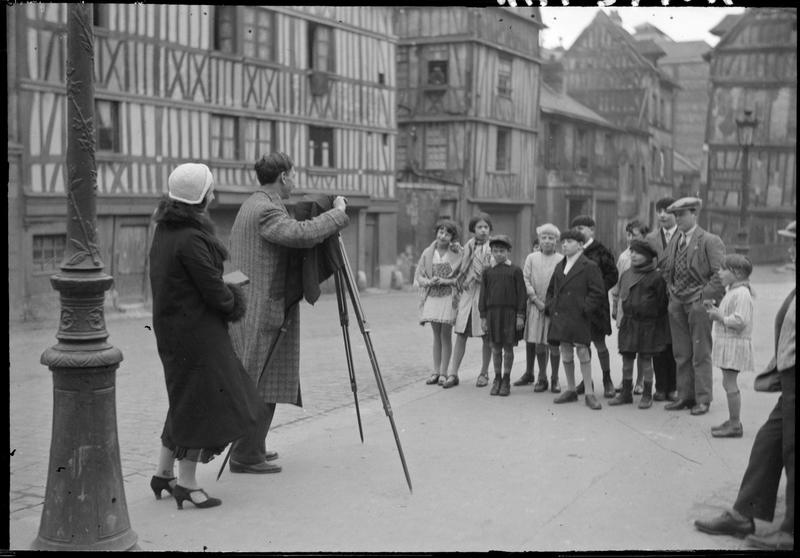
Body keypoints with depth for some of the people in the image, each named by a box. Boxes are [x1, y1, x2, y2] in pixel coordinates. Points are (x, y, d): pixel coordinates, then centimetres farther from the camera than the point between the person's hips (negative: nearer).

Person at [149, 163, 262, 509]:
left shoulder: (165, 230, 9)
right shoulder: (190, 238, -21)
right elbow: (212, 288, -18)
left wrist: (227, 293, 10)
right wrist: (234, 302, 1)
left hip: (172, 325, 10)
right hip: (194, 331, -10)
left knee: (187, 400, 18)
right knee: (203, 399, 0)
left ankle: (164, 473, 26)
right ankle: (186, 483, 7)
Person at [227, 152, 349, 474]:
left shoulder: (251, 205, 17)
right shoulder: (265, 210, -16)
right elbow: (303, 235, -30)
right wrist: (338, 213, -17)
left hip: (250, 310, 10)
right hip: (263, 311, -10)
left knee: (259, 384, 15)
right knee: (261, 384, -4)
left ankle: (252, 448, 23)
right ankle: (246, 457, 2)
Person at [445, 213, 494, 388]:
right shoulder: (468, 247, 12)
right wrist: (458, 291, 12)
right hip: (467, 295, 3)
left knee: (486, 337, 3)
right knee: (460, 335, 0)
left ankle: (484, 373, 15)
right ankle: (453, 373, 3)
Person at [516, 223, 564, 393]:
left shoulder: (562, 260, 1)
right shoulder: (531, 258, 6)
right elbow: (526, 280, 3)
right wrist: (536, 300, -6)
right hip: (536, 306, 2)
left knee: (554, 344, -1)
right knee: (538, 343, 5)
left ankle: (554, 379, 11)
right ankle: (542, 377, 16)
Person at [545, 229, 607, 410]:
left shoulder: (589, 267, -4)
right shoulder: (559, 266, 16)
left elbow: (598, 293, -9)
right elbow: (551, 290, 25)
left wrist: (584, 310, -14)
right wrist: (550, 307, 10)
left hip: (578, 318, -6)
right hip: (559, 317, 6)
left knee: (583, 352, -7)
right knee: (565, 353, 10)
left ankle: (589, 393, 0)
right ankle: (571, 390, 22)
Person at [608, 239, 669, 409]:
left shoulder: (655, 277, -10)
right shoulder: (625, 274, 8)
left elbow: (662, 301, -5)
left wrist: (653, 316, -3)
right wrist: (621, 317, 14)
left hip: (647, 324, -5)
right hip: (627, 322, 5)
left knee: (645, 359, 1)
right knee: (627, 357, 9)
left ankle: (647, 395, 12)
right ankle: (626, 392, 19)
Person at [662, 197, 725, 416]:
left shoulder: (710, 241, -8)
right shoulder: (674, 242, 13)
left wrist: (706, 296, -15)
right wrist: (672, 292, 12)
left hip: (699, 302, -6)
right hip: (677, 303, 6)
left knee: (701, 354, 0)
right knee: (681, 354, 10)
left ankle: (703, 400, 8)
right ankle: (685, 396, 20)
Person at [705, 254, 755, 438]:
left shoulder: (741, 294, -18)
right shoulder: (732, 292, 16)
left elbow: (740, 321, -26)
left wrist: (720, 317, -18)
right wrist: (716, 311, 11)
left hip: (735, 345, -11)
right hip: (726, 343, 11)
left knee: (730, 384, -6)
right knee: (728, 383, 15)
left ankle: (735, 426, 0)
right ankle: (733, 421, 24)